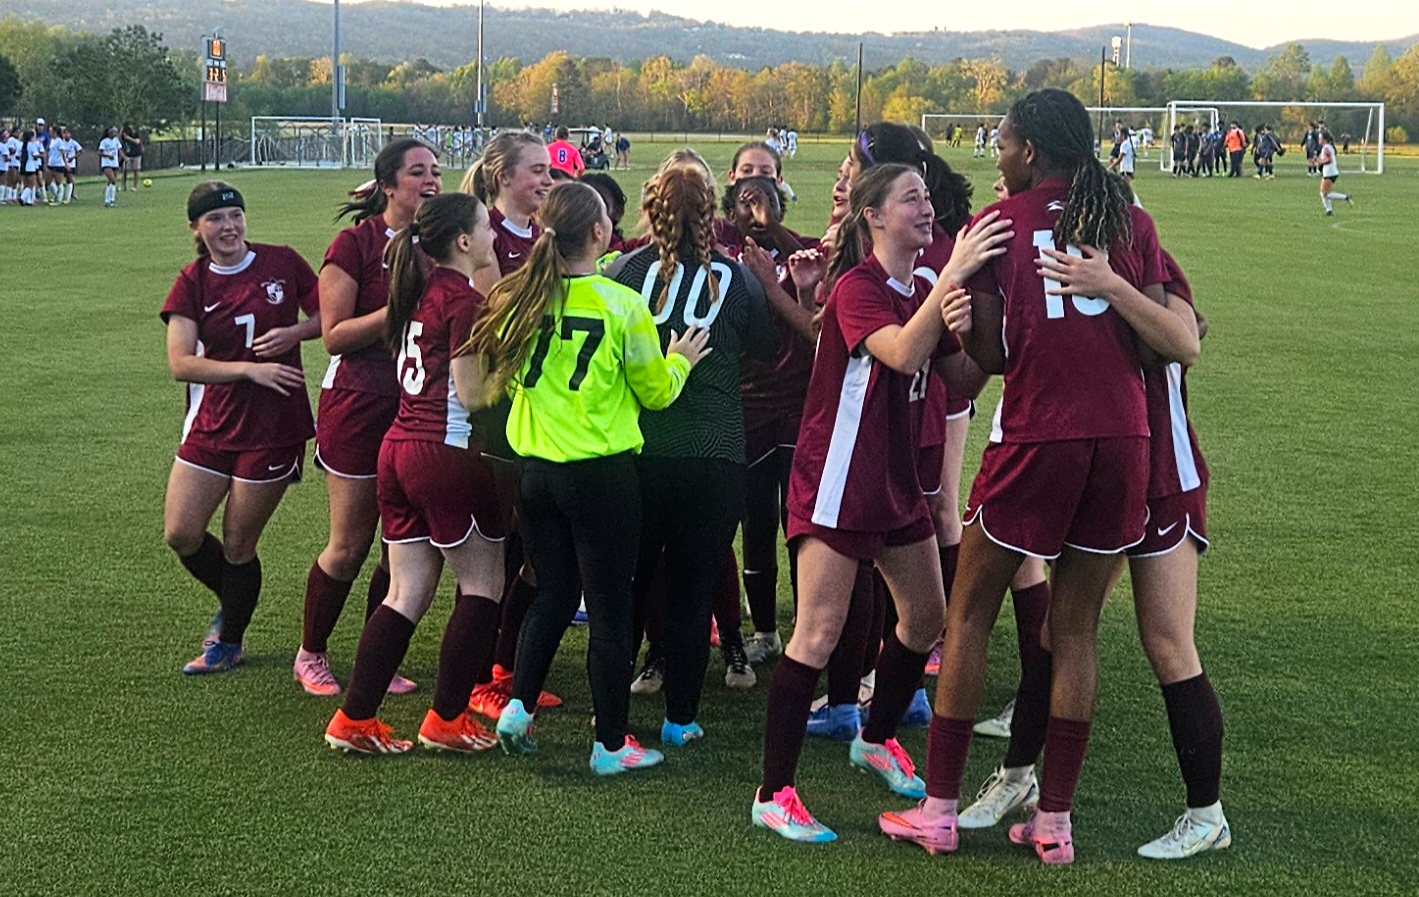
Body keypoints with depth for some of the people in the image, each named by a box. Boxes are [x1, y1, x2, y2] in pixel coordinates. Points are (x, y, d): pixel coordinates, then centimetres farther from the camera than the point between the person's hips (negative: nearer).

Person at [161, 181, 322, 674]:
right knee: (181, 534, 0)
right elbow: (180, 363, -9)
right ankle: (232, 603, 30)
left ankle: (229, 642, 27)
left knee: (238, 545, 4)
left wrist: (294, 333, -14)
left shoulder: (281, 263, -3)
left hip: (273, 427, -3)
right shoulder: (192, 283, 0)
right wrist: (250, 368, -19)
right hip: (211, 425, 3)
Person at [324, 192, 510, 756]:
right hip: (448, 455, -8)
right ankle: (446, 721, 10)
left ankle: (354, 719, 11)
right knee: (483, 587, 6)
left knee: (406, 594, 12)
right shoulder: (462, 299, -13)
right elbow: (472, 394, -16)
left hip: (399, 449, 8)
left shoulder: (418, 289, 12)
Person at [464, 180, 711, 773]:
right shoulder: (622, 305, -13)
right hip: (601, 474, -4)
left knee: (553, 593, 20)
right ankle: (611, 744, 13)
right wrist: (680, 361, 17)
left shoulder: (516, 298, -1)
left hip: (534, 472, 5)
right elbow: (656, 392, -2)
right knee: (609, 608, 5)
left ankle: (519, 708, 14)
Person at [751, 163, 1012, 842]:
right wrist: (954, 273, -36)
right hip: (837, 481, -8)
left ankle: (877, 739, 38)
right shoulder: (856, 287, -15)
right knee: (819, 634, -10)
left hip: (896, 481, 9)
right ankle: (773, 795, -3)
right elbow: (901, 352, -32)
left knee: (926, 617, 15)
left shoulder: (922, 292, 10)